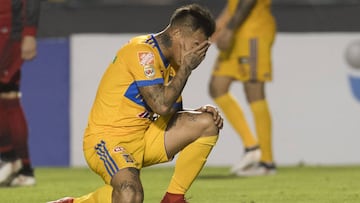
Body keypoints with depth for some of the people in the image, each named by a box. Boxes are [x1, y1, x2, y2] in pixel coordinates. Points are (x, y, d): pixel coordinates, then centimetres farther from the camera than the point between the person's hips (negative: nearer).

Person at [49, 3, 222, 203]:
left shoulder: (170, 63, 13)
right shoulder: (143, 51, -16)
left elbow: (173, 112, 21)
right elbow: (161, 105, -25)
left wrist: (201, 112, 0)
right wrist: (186, 67, -14)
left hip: (142, 138, 9)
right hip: (106, 140, -9)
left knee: (207, 124, -2)